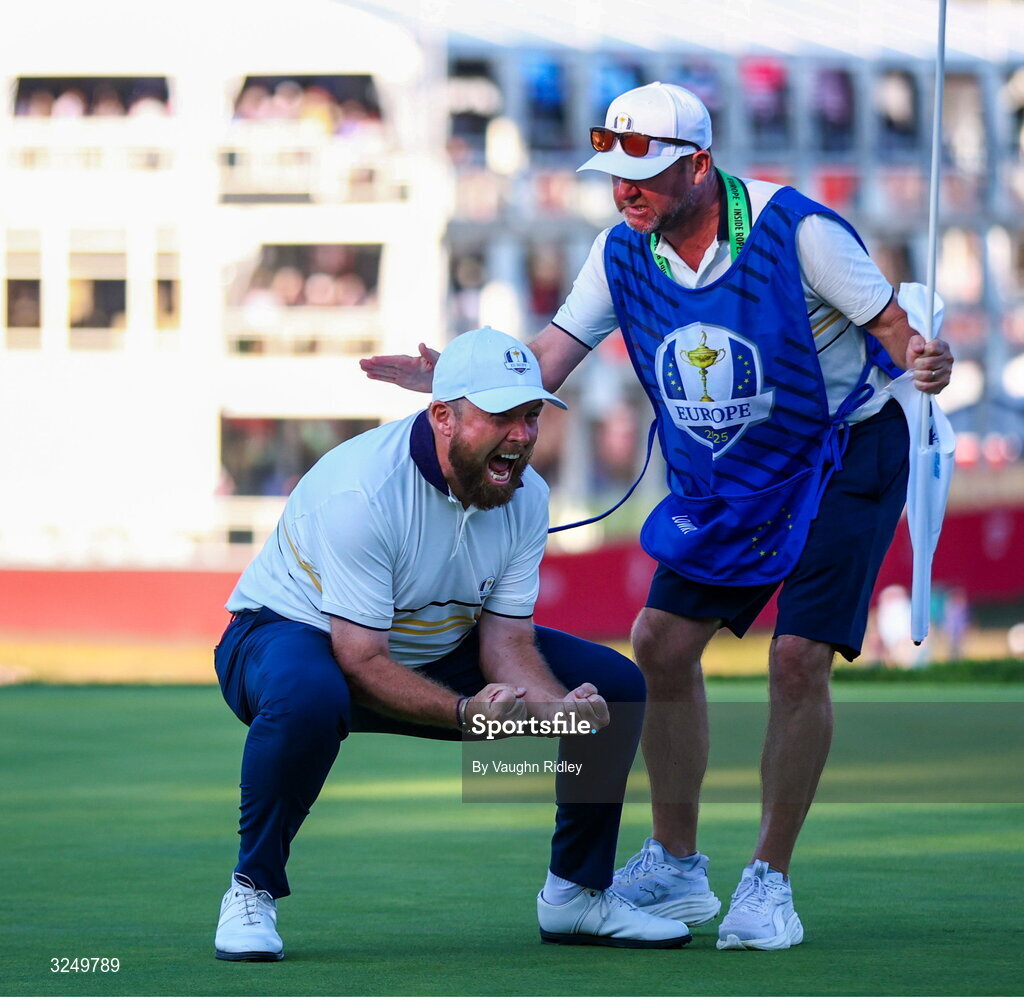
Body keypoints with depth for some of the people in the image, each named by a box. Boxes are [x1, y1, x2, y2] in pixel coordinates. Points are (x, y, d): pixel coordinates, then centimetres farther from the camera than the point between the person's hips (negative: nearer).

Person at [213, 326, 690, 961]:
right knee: (309, 697, -44)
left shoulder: (526, 496, -9)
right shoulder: (361, 491, -32)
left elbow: (506, 640, -10)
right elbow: (362, 662, -32)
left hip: (440, 649, 7)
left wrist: (558, 708, -31)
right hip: (294, 632, -7)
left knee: (615, 686, -4)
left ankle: (578, 891, 13)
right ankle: (253, 889, -22)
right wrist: (466, 712, -45)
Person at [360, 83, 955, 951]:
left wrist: (923, 361, -42)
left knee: (797, 659, -16)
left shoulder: (794, 230, -24)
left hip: (841, 459, -6)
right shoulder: (623, 253, -9)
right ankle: (675, 869, 17)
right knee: (661, 644, 1)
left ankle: (769, 881, -1)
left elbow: (895, 328, -19)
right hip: (719, 481, 6)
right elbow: (545, 362, -9)